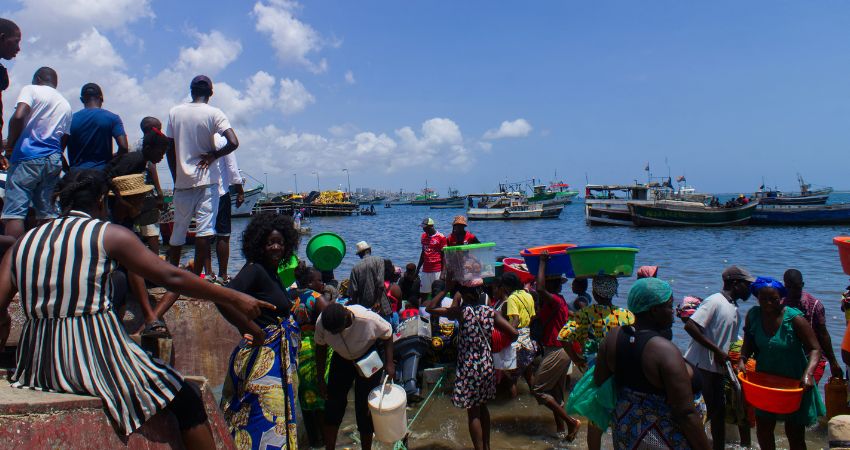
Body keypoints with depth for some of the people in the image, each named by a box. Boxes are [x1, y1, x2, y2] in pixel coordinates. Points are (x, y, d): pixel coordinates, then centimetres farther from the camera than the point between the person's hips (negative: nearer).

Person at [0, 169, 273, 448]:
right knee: (187, 401, 2)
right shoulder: (109, 234, -3)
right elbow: (171, 278, -8)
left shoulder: (24, 241, 11)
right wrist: (233, 298, -3)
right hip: (95, 357, -7)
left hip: (36, 363, 7)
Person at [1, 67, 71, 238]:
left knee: (14, 212, -9)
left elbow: (18, 117, -13)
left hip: (28, 156, -6)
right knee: (47, 211, 8)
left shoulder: (31, 89, 4)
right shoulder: (66, 104, 21)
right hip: (53, 160, 6)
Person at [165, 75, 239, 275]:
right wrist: (213, 155, -3)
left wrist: (176, 178, 16)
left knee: (178, 230, 14)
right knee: (204, 230, -4)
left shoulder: (174, 112, 5)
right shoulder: (214, 114, -6)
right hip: (207, 180, -4)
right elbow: (233, 142, -18)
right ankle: (195, 278, -6)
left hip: (182, 182, 4)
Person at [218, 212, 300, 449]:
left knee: (278, 412, 17)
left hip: (278, 356, 9)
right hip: (262, 356, -9)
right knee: (266, 414, -4)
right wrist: (255, 332, -23)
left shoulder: (273, 272, 12)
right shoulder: (254, 270, -16)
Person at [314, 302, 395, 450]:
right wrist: (321, 380, -2)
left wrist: (389, 363, -19)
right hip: (341, 359, 3)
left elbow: (387, 335, -14)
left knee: (364, 409, -1)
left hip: (369, 358, -3)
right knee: (333, 404, 4)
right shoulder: (321, 323, -28)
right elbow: (321, 348, -7)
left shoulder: (369, 319, -37)